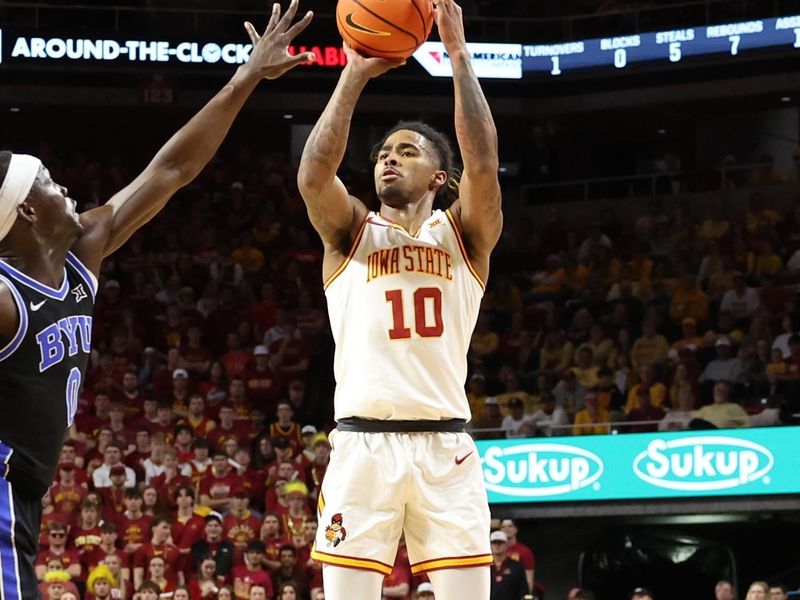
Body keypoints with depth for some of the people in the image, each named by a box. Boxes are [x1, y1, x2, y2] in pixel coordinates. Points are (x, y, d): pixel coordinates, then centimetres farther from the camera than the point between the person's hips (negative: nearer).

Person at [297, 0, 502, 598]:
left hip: (444, 446, 0)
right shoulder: (351, 232, 13)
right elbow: (313, 175, -8)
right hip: (363, 444, 0)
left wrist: (458, 52, -9)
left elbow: (484, 162, -7)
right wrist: (355, 75, -10)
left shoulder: (462, 233, 12)